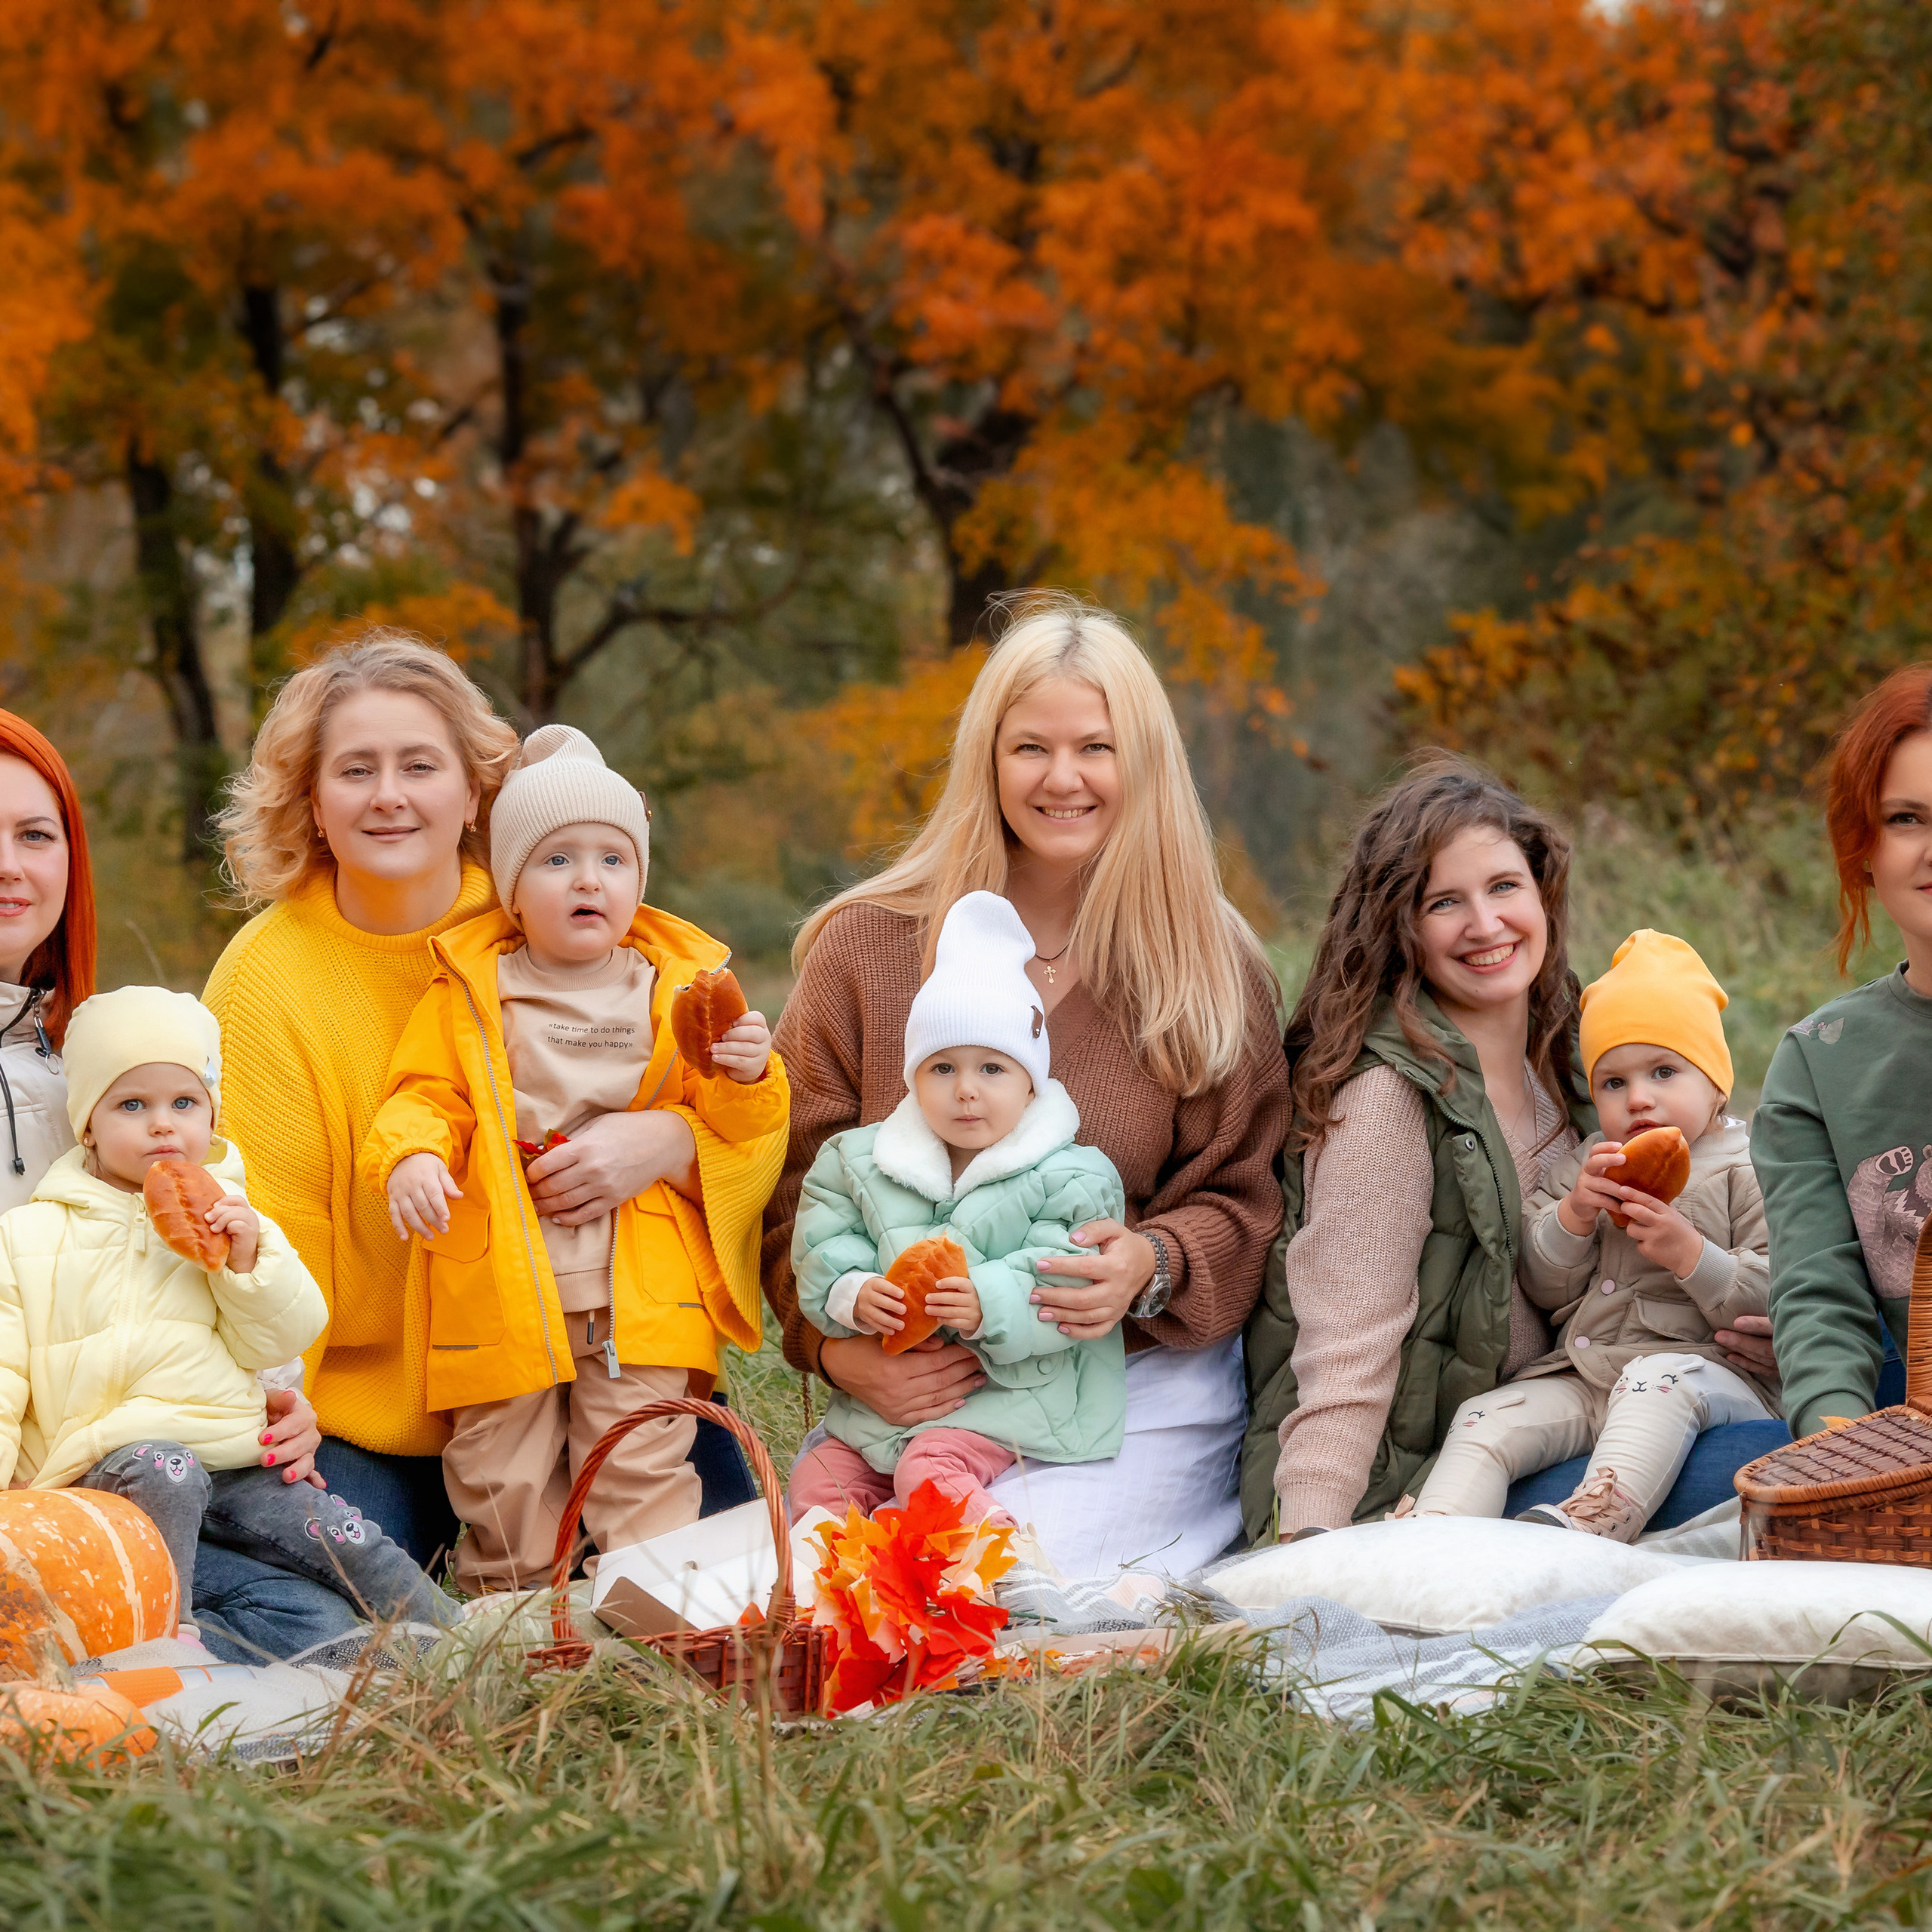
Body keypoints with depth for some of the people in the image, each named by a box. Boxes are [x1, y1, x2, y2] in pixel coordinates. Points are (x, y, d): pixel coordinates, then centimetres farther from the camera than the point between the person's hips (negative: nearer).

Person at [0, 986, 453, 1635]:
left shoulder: (225, 1218, 14)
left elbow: (278, 1342, 8)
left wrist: (248, 1259, -9)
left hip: (231, 1462, 3)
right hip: (106, 1462, -3)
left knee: (355, 1546, -10)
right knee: (165, 1471, -36)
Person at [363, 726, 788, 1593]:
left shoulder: (682, 989, 8)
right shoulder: (467, 993, 6)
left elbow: (734, 1133, 11)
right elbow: (425, 1095, 5)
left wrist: (747, 1080, -11)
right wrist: (411, 1155, -16)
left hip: (640, 1288, 0)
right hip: (505, 1286, 0)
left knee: (644, 1465, -2)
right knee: (502, 1473, 7)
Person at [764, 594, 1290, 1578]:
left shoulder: (1210, 969, 4)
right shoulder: (866, 947, 2)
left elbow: (1239, 1197, 4)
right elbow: (796, 1182, 3)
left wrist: (1151, 1265, -19)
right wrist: (839, 1348, -14)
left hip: (1140, 1385, -1)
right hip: (912, 1389, 1)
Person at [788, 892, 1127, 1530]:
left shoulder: (1068, 1178, -6)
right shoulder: (860, 1163, 8)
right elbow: (822, 1248, 4)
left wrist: (990, 1307, -30)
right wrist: (854, 1295, -17)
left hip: (1010, 1395, -6)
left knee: (931, 1470, -28)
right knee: (817, 1478, 1)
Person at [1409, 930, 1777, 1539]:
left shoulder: (1747, 1169, 4)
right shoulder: (1591, 1164, 21)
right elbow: (1542, 1286, 14)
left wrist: (1689, 1253, -19)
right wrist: (1573, 1216, -5)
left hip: (1710, 1369, -6)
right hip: (1582, 1375, 6)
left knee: (1658, 1381, -38)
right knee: (1487, 1420, -16)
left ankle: (1590, 1520, -60)